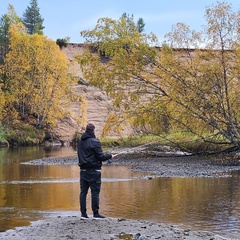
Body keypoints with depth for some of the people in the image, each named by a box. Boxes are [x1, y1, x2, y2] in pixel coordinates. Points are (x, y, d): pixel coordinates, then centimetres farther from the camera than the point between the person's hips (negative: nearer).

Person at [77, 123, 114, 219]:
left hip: (83, 170, 7)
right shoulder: (94, 142, -13)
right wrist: (110, 156, 3)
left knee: (83, 191, 8)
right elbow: (100, 156, -13)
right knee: (95, 192, 0)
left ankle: (83, 213, 10)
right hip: (93, 170, -7)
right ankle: (95, 213, 3)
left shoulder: (80, 142, 9)